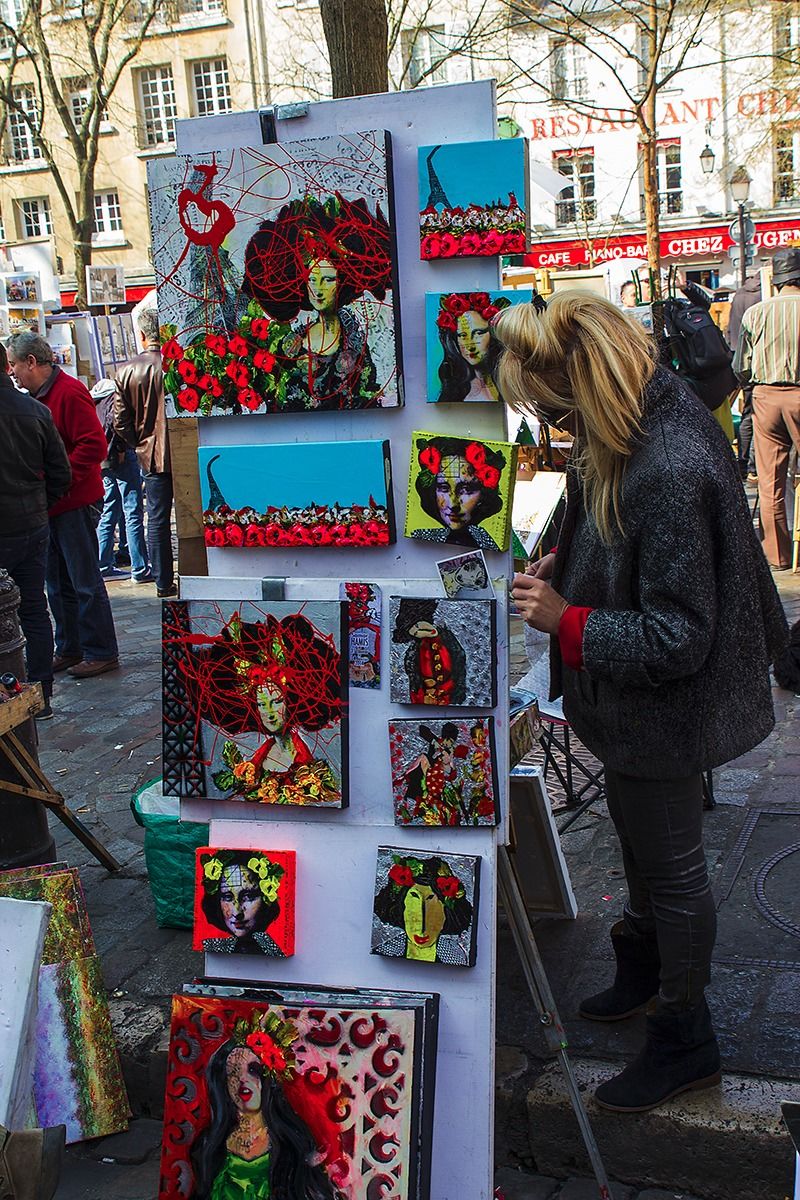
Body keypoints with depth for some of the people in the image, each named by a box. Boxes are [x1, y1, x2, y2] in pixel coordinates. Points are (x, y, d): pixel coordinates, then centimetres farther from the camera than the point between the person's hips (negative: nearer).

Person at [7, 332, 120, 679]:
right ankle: (69, 649, 24)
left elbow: (93, 445, -21)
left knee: (85, 582, -1)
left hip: (75, 504, -9)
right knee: (58, 584, 14)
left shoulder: (69, 392, -14)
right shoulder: (37, 396, 15)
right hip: (48, 505, 9)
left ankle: (101, 653, 8)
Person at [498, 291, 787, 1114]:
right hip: (642, 707, 10)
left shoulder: (670, 474, -35)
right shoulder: (654, 420, -5)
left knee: (671, 867, 11)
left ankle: (684, 1043, 35)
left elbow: (676, 639, -31)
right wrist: (567, 565, -1)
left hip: (664, 715, -10)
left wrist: (566, 620, -28)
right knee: (637, 835, 29)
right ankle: (643, 966, 56)